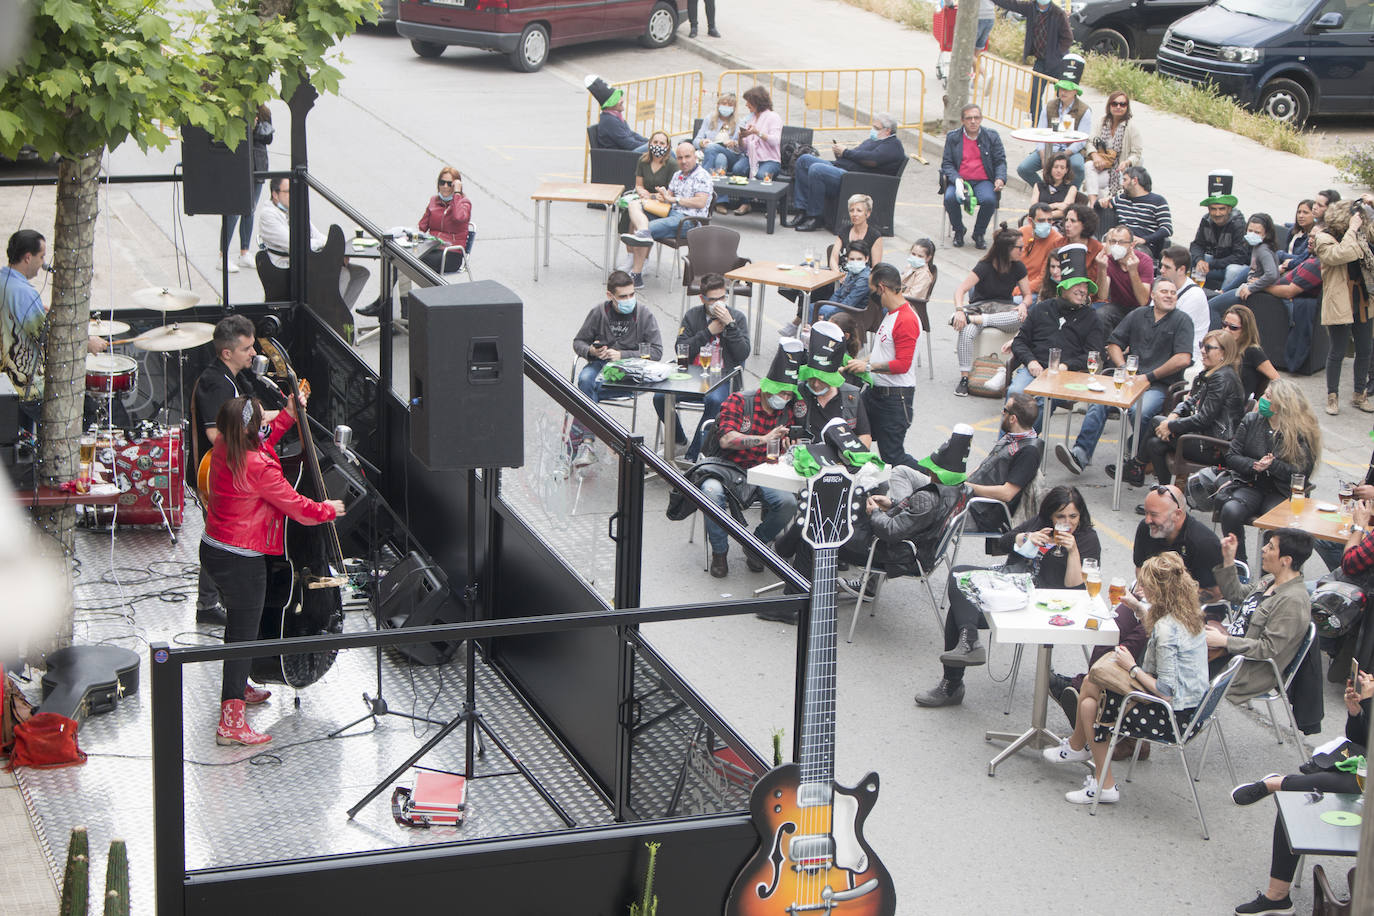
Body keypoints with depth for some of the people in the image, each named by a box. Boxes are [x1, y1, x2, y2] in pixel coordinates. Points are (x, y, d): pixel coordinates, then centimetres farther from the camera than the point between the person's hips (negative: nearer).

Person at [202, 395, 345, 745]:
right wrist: (329, 510, 3)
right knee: (244, 633, -3)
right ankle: (231, 722, -2)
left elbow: (261, 444, 22)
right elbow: (297, 507, -16)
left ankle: (238, 687, 49)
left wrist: (287, 417, 19)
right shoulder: (259, 467, -26)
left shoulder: (224, 448, -1)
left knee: (239, 623, 28)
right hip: (241, 561, -9)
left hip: (213, 548, 9)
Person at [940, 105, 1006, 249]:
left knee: (989, 200, -32)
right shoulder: (952, 137, 7)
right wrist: (956, 179, -16)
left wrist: (1000, 179, -13)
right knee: (950, 198, -31)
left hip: (983, 181, 0)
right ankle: (959, 231, -3)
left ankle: (978, 234, -6)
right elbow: (947, 163, 4)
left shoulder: (991, 136, 8)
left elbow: (1000, 161, 8)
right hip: (960, 181, 0)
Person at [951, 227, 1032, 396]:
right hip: (980, 306, -3)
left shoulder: (1018, 267, 3)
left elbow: (1027, 295, 10)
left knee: (1022, 318, -34)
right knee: (966, 332, -36)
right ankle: (964, 378, -26)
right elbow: (960, 290, -15)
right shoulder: (985, 267, -10)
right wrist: (959, 310, -34)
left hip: (1005, 309, 3)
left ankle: (973, 318, -32)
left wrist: (1023, 305, -15)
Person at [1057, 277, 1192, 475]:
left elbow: (1183, 360, -8)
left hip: (1159, 386, -4)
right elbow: (1114, 343, 19)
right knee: (1099, 403, -23)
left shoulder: (1182, 321, 4)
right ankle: (1080, 454, -29)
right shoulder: (1138, 316, 17)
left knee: (1139, 411, -35)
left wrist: (1149, 376, -6)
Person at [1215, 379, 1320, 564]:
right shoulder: (1251, 420, 8)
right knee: (1230, 511, -30)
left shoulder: (1303, 432, -2)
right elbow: (1231, 456, 6)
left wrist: (1272, 465, -19)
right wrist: (1254, 465, -14)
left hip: (1282, 492, -3)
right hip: (1249, 485, 3)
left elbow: (1302, 473, -5)